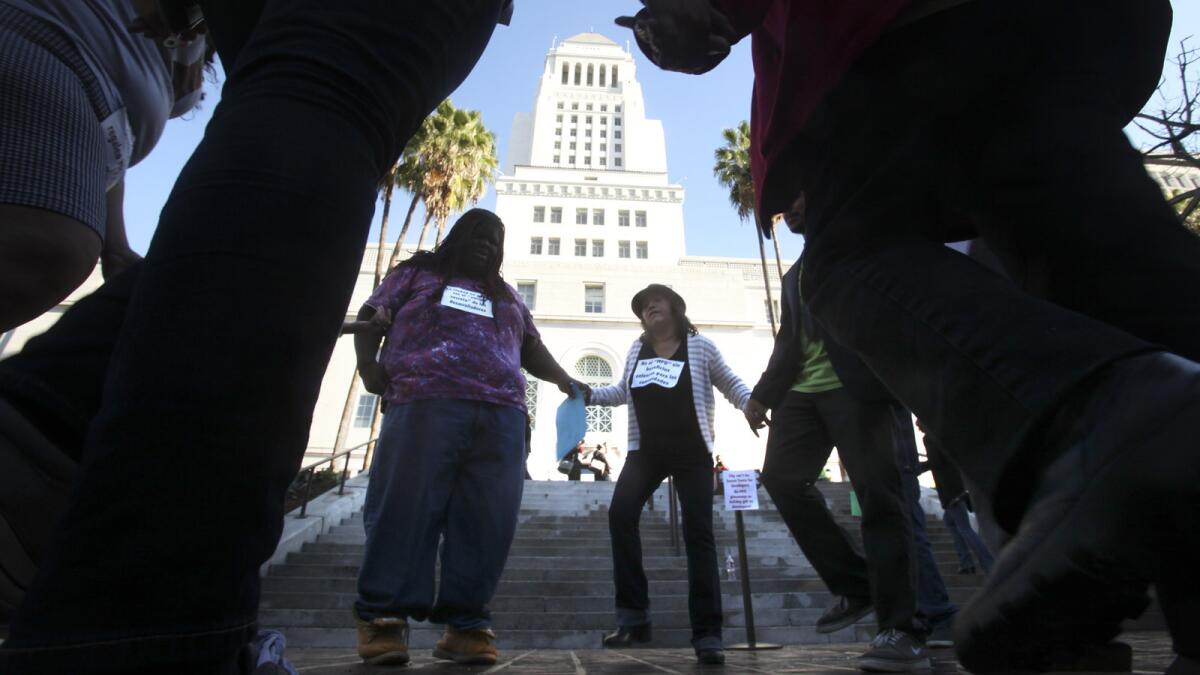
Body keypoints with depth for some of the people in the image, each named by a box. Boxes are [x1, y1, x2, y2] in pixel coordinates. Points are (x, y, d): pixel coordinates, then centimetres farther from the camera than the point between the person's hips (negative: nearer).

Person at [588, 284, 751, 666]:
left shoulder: (700, 347, -1)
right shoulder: (637, 350, 8)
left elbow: (731, 386, 6)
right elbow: (624, 392, 20)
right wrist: (588, 395, 6)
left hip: (692, 454, -3)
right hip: (645, 451, 3)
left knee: (698, 533, -6)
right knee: (621, 515, -16)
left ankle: (707, 635, 2)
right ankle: (634, 618, -6)